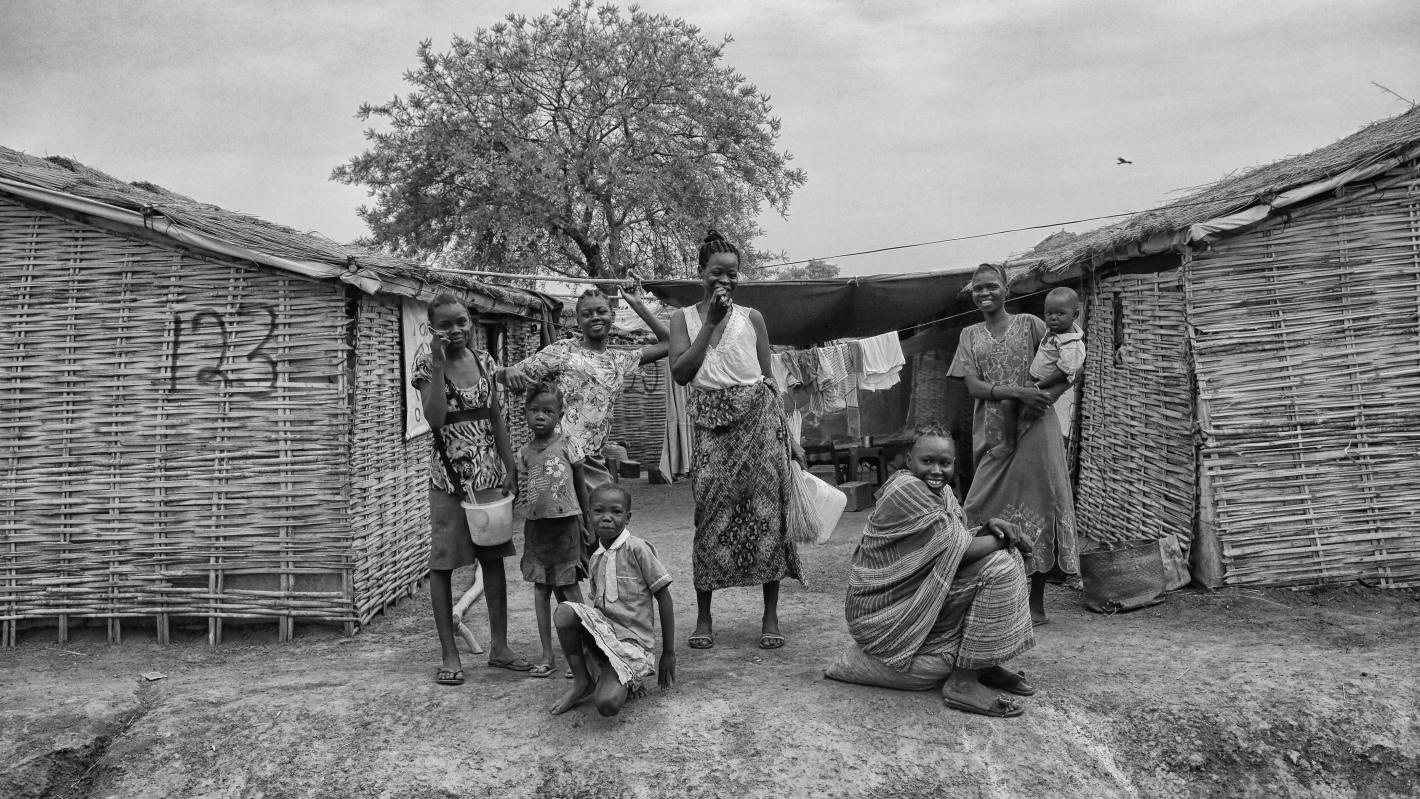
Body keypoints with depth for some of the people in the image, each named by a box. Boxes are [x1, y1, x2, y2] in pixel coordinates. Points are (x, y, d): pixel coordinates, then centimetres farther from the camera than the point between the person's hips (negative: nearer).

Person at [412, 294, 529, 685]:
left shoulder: (483, 359, 7)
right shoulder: (426, 364, -6)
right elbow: (435, 419, -21)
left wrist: (509, 468, 9)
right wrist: (439, 363, -22)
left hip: (489, 473, 4)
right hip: (449, 475, -4)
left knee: (494, 557, 9)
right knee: (443, 563, 1)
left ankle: (499, 646, 20)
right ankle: (449, 655, 12)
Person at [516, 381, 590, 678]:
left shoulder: (567, 446, -4)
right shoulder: (524, 453, 4)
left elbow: (581, 486, 3)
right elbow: (519, 488, 13)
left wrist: (587, 526, 4)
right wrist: (519, 495, -9)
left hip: (565, 524, -3)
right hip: (535, 526, 3)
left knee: (569, 590, 1)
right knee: (540, 590, 8)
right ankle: (547, 655, 17)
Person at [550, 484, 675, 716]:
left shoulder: (637, 549, -11)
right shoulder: (596, 558, 8)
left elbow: (664, 599, -7)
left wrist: (669, 652, -4)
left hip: (632, 640, -5)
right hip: (602, 632, 5)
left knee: (607, 705, -29)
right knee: (564, 611, -25)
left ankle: (627, 683, 7)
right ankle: (581, 681, -6)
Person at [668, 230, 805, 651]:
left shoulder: (751, 317, 9)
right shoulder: (684, 318, 8)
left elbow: (768, 379, 10)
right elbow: (680, 372, -5)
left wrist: (786, 434, 6)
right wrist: (710, 322, -8)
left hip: (758, 417, 1)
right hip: (712, 424, 0)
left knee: (767, 512, -1)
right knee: (711, 515, -2)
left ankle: (770, 617, 9)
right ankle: (703, 617, 11)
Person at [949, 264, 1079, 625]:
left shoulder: (1029, 324, 5)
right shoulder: (970, 336, 13)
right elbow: (972, 386, -1)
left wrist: (1048, 396, -18)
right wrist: (1017, 391, -17)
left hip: (1033, 429, -2)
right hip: (991, 435, 3)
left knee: (1037, 507, -1)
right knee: (989, 512, 0)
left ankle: (1036, 601, 9)